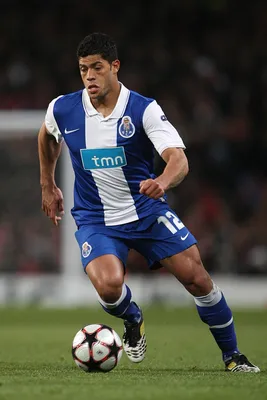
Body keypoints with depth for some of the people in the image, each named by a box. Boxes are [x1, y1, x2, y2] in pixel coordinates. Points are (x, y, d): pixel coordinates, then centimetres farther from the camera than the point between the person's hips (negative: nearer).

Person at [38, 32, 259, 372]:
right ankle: (132, 320, 10)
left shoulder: (144, 110, -15)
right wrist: (47, 185, 22)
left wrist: (163, 182, -48)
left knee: (197, 279, -8)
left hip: (148, 211, 0)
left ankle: (232, 355, 15)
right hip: (95, 221, 0)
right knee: (109, 286, -28)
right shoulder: (61, 110, -7)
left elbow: (179, 159, -26)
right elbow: (47, 136, 19)